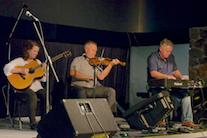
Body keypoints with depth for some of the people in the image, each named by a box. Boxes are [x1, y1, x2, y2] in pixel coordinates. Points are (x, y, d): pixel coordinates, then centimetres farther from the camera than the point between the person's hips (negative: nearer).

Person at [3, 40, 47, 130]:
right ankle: (33, 122, -29)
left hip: (36, 87, 5)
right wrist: (21, 70, -22)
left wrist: (44, 70, -5)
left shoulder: (37, 62, 19)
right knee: (33, 97, -36)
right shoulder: (20, 61, 2)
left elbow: (43, 79, 14)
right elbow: (7, 68, -15)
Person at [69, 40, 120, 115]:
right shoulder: (78, 60, 4)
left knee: (111, 91, -9)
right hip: (79, 87, -5)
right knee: (81, 93, -40)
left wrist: (111, 65, -4)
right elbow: (72, 72, -17)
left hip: (93, 89, 5)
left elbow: (101, 76, 3)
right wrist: (88, 77, -23)